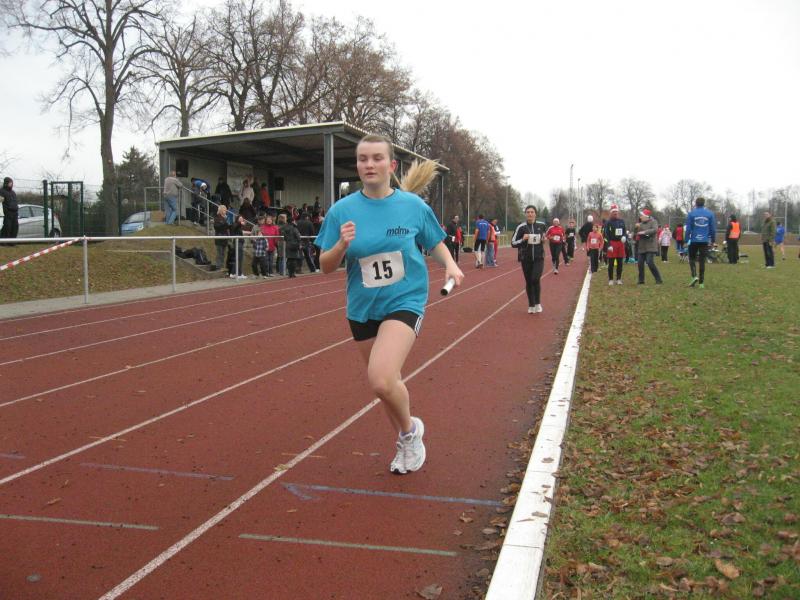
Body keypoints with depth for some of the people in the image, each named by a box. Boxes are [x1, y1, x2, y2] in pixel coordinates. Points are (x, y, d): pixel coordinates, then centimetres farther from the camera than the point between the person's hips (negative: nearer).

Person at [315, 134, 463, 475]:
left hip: (405, 302, -3)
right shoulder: (341, 210, -5)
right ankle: (405, 444, 42)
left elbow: (435, 244, 10)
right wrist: (342, 245, -22)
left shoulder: (414, 205, -6)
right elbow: (326, 266, -2)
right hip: (362, 309, 3)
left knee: (381, 380, -23)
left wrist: (450, 264, -11)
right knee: (385, 382, 15)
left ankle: (410, 430, 9)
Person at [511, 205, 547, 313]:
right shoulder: (521, 227, -5)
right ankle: (531, 306, 22)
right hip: (526, 258, 0)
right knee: (528, 282, 7)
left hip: (539, 258, 0)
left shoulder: (542, 225, 1)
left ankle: (538, 303, 3)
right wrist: (523, 240, -20)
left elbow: (546, 235, 22)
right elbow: (513, 243, -4)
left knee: (536, 279, -17)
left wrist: (544, 239, 0)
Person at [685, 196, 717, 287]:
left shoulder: (691, 213, -2)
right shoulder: (710, 214, 4)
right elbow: (713, 229, 6)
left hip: (694, 240, -1)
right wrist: (712, 240, 15)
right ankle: (701, 282, 6)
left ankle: (694, 276, -10)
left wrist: (686, 241, 1)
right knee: (702, 261, 6)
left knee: (692, 259, 12)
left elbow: (688, 229, -4)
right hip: (705, 241, 2)